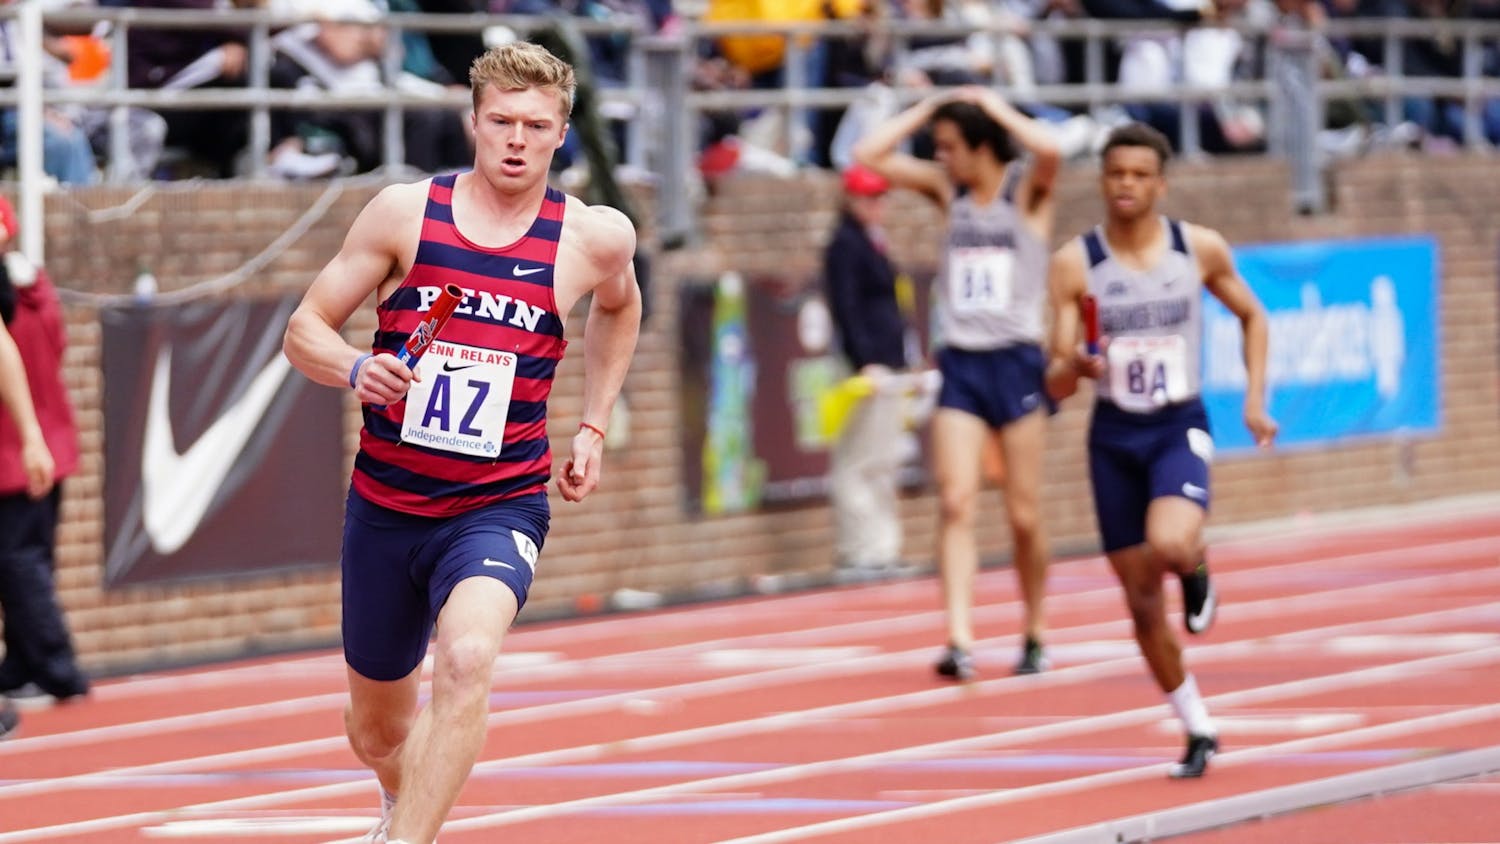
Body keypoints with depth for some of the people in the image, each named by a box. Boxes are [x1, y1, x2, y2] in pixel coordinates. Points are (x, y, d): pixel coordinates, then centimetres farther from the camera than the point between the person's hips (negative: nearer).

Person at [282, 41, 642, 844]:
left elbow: (619, 307, 22)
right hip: (385, 506, 2)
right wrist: (357, 369, -23)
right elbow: (304, 330, -1)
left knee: (466, 659, -34)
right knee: (377, 727, 18)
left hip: (498, 507, -2)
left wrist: (593, 426, 16)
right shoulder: (404, 213, -5)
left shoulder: (593, 237, -3)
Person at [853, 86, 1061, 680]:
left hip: (1016, 361, -3)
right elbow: (869, 155, 5)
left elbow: (1049, 150, -25)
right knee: (955, 501, -11)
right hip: (959, 362, 3)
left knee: (1023, 513, 2)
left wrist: (995, 106, -12)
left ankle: (1036, 635, 20)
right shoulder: (948, 189, 9)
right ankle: (960, 639, -19)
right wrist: (930, 107, 4)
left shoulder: (1027, 188, -3)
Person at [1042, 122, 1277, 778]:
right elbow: (1056, 383, -6)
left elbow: (1251, 317, 15)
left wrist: (1254, 400, 6)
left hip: (1180, 429, -1)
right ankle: (1198, 731, 23)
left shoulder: (1200, 250, -3)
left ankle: (1197, 571, 6)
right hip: (1113, 436, 1)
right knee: (1143, 605, 6)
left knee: (1168, 545, -32)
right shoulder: (1075, 263, -6)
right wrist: (1074, 367, -28)